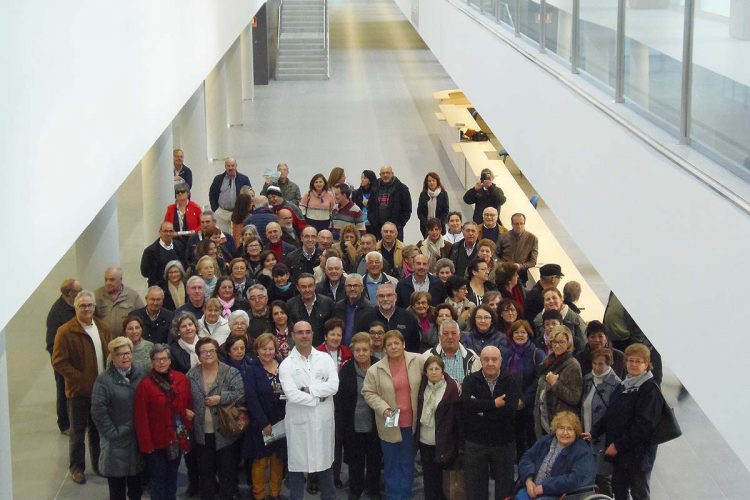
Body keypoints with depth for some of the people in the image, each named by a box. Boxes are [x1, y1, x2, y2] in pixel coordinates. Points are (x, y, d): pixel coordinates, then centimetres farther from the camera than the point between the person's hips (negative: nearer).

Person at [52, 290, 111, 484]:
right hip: (78, 390, -5)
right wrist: (80, 378, -19)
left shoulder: (103, 328, 4)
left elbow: (110, 355, 14)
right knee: (78, 431, 7)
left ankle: (99, 464, 31)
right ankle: (77, 468, 20)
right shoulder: (65, 331, -14)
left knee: (99, 428, 17)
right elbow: (58, 362, -16)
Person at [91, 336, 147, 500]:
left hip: (138, 437, 4)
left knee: (136, 481, 19)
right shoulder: (104, 380, -16)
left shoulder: (141, 371, -2)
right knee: (117, 484, 8)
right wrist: (112, 433, -14)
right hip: (117, 440, -4)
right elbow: (98, 411, -16)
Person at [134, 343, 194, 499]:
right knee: (158, 478, 6)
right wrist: (146, 443, -16)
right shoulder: (145, 384, -14)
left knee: (172, 475, 18)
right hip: (157, 440, -4)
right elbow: (140, 416, -14)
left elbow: (189, 403, 12)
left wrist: (189, 414, -8)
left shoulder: (181, 379, -1)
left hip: (177, 438, 4)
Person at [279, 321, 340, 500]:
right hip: (299, 422, -2)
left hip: (323, 420, 2)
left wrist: (309, 390, -15)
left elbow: (334, 385, -10)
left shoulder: (325, 359, 3)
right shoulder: (287, 364, -5)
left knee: (325, 462, 16)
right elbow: (291, 394, -16)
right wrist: (318, 397, -12)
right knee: (298, 464, 6)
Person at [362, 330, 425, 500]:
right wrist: (384, 408, -15)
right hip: (390, 424, -1)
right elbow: (369, 392, -3)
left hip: (411, 422, 1)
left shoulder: (417, 361, -5)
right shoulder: (375, 370, -7)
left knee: (407, 463, 13)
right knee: (392, 463, 10)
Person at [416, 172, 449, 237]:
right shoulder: (423, 195, 8)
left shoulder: (443, 194, 3)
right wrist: (426, 223, -7)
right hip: (425, 227, 2)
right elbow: (419, 212, 6)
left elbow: (446, 211, 1)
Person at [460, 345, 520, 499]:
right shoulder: (471, 380, -1)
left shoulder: (510, 381, -1)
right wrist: (494, 404, -20)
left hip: (504, 442, 0)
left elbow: (510, 410, -17)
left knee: (505, 487, 10)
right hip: (475, 442, 0)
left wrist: (480, 409, -15)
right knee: (475, 487, 7)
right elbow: (466, 403, -21)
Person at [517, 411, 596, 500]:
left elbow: (577, 479, -20)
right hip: (533, 489, 5)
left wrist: (544, 487, -20)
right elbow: (527, 458, 13)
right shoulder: (545, 441, 12)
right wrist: (528, 480, -7)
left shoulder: (582, 452, -8)